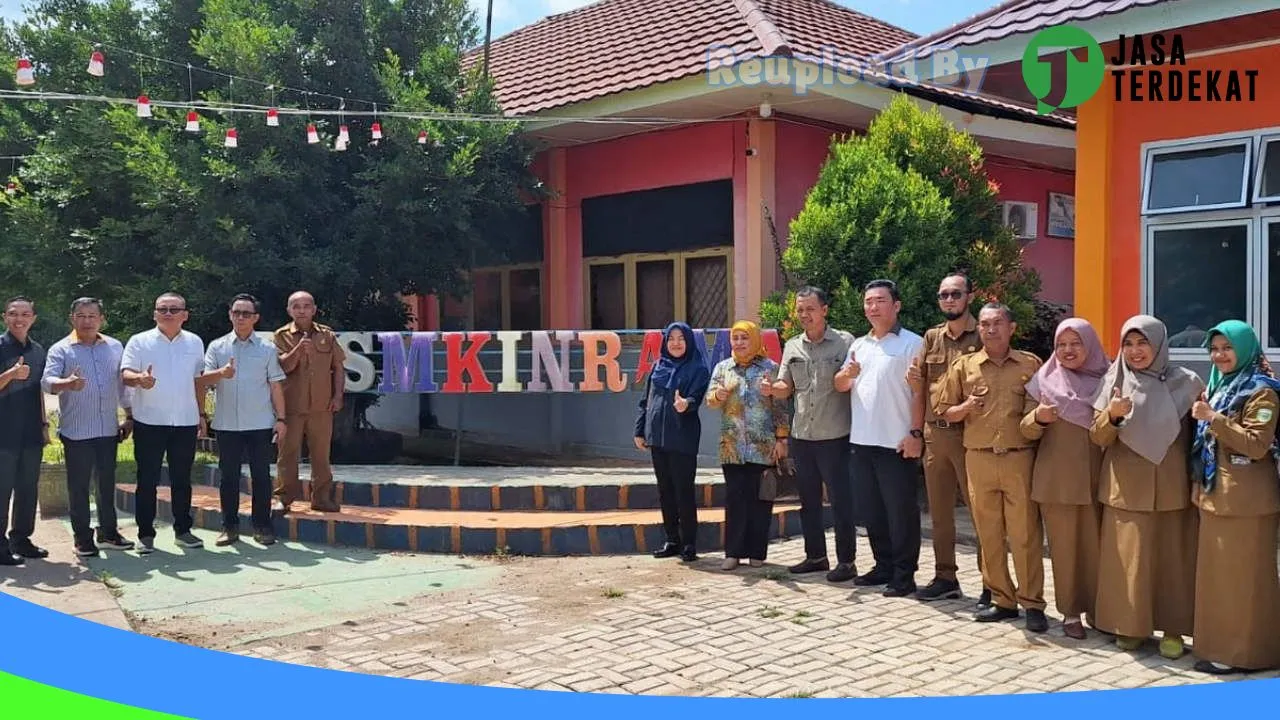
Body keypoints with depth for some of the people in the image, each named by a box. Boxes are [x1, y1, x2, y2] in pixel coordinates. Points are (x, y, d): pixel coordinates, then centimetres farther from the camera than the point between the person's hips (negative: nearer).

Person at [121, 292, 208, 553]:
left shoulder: (195, 342, 9)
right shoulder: (139, 341, 0)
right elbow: (126, 373, -10)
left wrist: (201, 414, 14)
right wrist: (140, 378, -33)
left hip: (185, 422, 3)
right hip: (149, 422, -3)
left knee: (182, 479, 11)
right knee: (147, 480, 2)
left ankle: (183, 529, 21)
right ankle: (145, 534, 10)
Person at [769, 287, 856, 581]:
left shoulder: (844, 342, -4)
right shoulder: (792, 346, 10)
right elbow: (786, 388, 12)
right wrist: (771, 388, -10)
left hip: (834, 436, -5)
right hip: (802, 435, 5)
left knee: (841, 500, 1)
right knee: (808, 499, 14)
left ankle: (846, 561, 10)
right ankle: (816, 556, 26)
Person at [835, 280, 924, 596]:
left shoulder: (911, 344, -3)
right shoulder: (859, 345, 16)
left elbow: (919, 392, -8)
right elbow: (839, 386, 13)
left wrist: (916, 433, -15)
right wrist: (848, 374, -10)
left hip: (897, 444, -7)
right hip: (860, 442, 7)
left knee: (901, 511, 0)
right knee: (871, 510, 13)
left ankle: (904, 575, 8)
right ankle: (884, 566, 26)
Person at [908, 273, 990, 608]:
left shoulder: (982, 337, -3)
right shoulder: (931, 338, 13)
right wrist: (914, 379, -5)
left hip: (969, 435, -6)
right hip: (934, 434, 6)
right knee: (939, 509, 12)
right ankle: (945, 577, 23)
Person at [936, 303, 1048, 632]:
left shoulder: (1031, 364, 5)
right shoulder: (963, 366, 7)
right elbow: (945, 412, 11)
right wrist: (966, 407, -8)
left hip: (1019, 458, -2)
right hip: (979, 460, 2)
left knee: (1025, 533, -1)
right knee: (988, 534, 7)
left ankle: (1032, 603, 9)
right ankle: (1002, 600, 17)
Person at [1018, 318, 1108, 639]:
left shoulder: (1106, 380, 3)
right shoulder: (1046, 381, 4)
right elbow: (1027, 431, 4)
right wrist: (1039, 417, -16)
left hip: (1096, 477, 0)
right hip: (1057, 478, 0)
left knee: (1096, 543, 4)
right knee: (1064, 544, 4)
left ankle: (1097, 608, 19)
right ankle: (1071, 611, 13)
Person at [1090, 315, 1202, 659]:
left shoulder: (1186, 383, -1)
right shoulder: (1114, 382, 1)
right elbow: (1098, 438, -1)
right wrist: (1111, 415, -20)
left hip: (1171, 488, 0)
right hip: (1127, 488, 1)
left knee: (1172, 558, 5)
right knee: (1128, 559, 3)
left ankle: (1172, 628, 17)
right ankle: (1130, 626, 16)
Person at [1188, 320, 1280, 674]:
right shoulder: (1218, 387, 15)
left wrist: (1213, 418, -22)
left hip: (1245, 499, -9)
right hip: (1215, 495, 9)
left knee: (1242, 576, -2)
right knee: (1218, 574, 13)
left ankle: (1243, 652, 5)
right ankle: (1221, 644, 21)